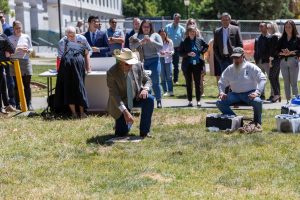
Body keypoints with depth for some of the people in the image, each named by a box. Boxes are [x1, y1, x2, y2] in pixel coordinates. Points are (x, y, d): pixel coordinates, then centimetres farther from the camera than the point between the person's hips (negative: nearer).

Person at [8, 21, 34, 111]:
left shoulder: (26, 37, 8)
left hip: (26, 62, 2)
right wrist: (18, 49, -17)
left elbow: (31, 49, 13)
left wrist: (27, 50, -9)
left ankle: (29, 104, 0)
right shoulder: (10, 38, 1)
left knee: (27, 84, -1)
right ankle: (17, 104, 6)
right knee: (16, 85, 1)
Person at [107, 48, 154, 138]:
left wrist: (145, 89, -22)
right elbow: (114, 95, -26)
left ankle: (144, 131, -13)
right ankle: (122, 123, 31)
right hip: (120, 102, -3)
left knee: (149, 99, -28)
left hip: (135, 97, 3)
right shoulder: (112, 73, -24)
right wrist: (125, 111, -36)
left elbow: (147, 80, 3)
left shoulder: (138, 66, -13)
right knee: (121, 133, -9)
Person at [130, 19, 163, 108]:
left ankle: (159, 101, 3)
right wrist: (141, 42, -17)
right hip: (141, 61, 1)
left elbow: (161, 46, 0)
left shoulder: (155, 35, 10)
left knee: (155, 81, -5)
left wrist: (151, 41, -12)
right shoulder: (137, 36, 13)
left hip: (154, 60, -1)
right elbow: (132, 46, -2)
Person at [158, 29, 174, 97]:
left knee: (169, 76, -4)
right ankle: (165, 91, 8)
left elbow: (172, 50, 7)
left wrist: (169, 52, -14)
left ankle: (170, 91, -2)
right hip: (160, 60, 0)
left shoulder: (169, 42, 2)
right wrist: (159, 53, -17)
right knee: (162, 77, 3)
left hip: (168, 60, 0)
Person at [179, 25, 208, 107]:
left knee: (198, 83, 2)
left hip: (197, 64, 1)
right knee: (188, 83, 3)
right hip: (188, 65, -1)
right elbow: (180, 53, -2)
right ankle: (190, 101, 9)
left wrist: (202, 52, 8)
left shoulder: (199, 40, 3)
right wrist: (188, 54, -17)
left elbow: (206, 46, 22)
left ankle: (198, 100, 7)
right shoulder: (184, 42, -2)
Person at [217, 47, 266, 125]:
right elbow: (222, 82, 15)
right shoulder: (229, 69, 8)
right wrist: (221, 92, -5)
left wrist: (257, 92, -19)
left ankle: (257, 122, -11)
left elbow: (262, 79, -6)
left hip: (249, 94, -3)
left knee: (258, 101, -35)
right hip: (235, 94, 3)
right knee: (220, 103, -19)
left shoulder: (251, 67, -2)